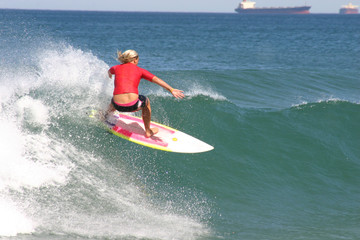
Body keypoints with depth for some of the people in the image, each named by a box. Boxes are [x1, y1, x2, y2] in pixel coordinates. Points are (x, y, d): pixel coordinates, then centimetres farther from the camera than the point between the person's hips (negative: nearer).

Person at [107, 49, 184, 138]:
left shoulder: (116, 68, 16)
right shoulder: (139, 70, 9)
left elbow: (109, 71, 42)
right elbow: (156, 79, -1)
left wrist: (110, 75, 66)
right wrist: (171, 90, -6)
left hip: (118, 105, 2)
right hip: (132, 105, -2)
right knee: (146, 102, 33)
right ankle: (148, 131, 41)